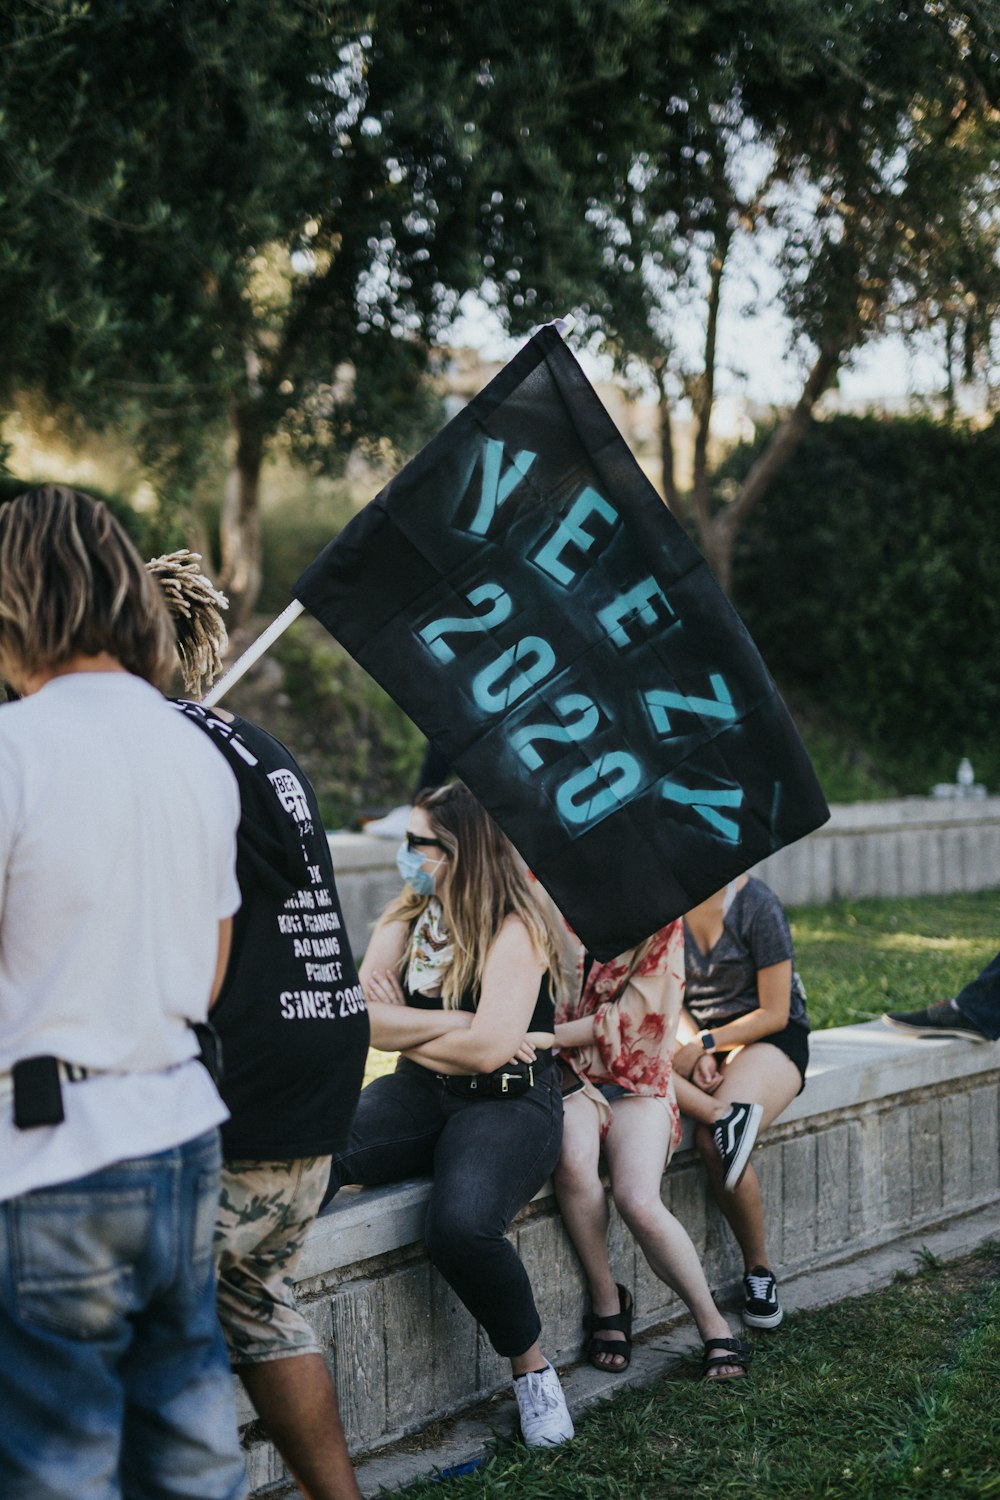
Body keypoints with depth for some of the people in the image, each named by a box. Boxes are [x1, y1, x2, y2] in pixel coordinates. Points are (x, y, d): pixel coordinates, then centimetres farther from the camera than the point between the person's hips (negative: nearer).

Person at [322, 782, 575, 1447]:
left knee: (460, 1225, -34)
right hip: (420, 1095, 6)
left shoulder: (515, 931, -8)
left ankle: (532, 1365, -7)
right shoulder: (404, 920, 11)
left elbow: (489, 1048, -18)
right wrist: (456, 1025, -9)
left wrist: (402, 1027, -2)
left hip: (509, 1102, -5)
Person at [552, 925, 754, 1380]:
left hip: (633, 1078, -1)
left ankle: (713, 1324, -7)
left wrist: (546, 1036, -16)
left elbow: (629, 1017, -7)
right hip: (568, 1075, 1)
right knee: (573, 1160, -34)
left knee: (638, 1201, -26)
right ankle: (605, 1298, -12)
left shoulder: (659, 924, -3)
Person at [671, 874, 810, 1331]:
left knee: (712, 1144, -30)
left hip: (768, 1037, -5)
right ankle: (719, 1115, -38)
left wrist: (703, 1045, -18)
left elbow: (775, 1014, -12)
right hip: (697, 1036, 5)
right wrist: (696, 1051, -11)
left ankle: (758, 1267, -11)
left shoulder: (757, 906, -15)